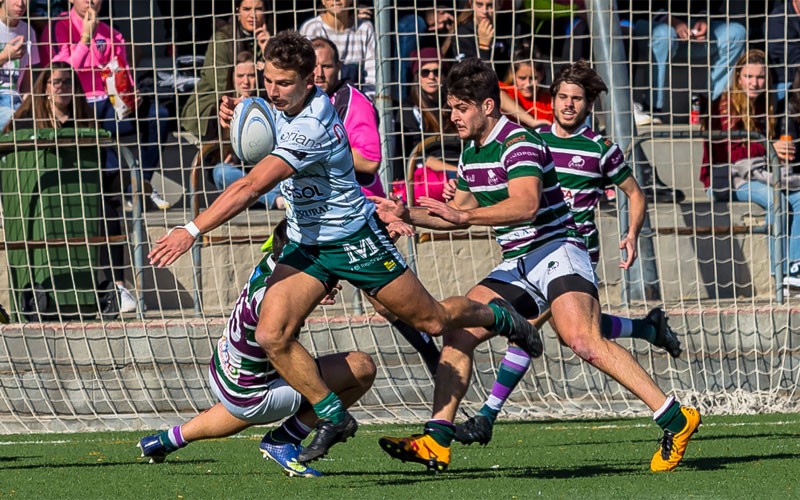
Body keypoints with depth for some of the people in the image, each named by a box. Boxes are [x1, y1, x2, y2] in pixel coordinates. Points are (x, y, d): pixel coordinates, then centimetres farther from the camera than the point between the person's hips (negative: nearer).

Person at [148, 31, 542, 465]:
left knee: (432, 321, 9)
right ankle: (333, 417, 4)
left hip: (355, 241, -7)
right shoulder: (285, 105, -4)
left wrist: (192, 230, -39)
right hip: (304, 245, 7)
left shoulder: (311, 129, -32)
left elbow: (252, 187, -38)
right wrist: (237, 120, -6)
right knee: (271, 336, -12)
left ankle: (500, 318, 41)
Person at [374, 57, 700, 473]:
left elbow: (526, 205, -30)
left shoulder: (519, 143, -14)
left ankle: (675, 420, -28)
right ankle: (436, 442, -4)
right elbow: (461, 213, 30)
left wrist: (464, 215, -33)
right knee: (458, 333, -2)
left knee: (582, 341, -27)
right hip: (516, 266, 9)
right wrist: (407, 215, 18)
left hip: (556, 251, -9)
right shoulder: (471, 154, 15)